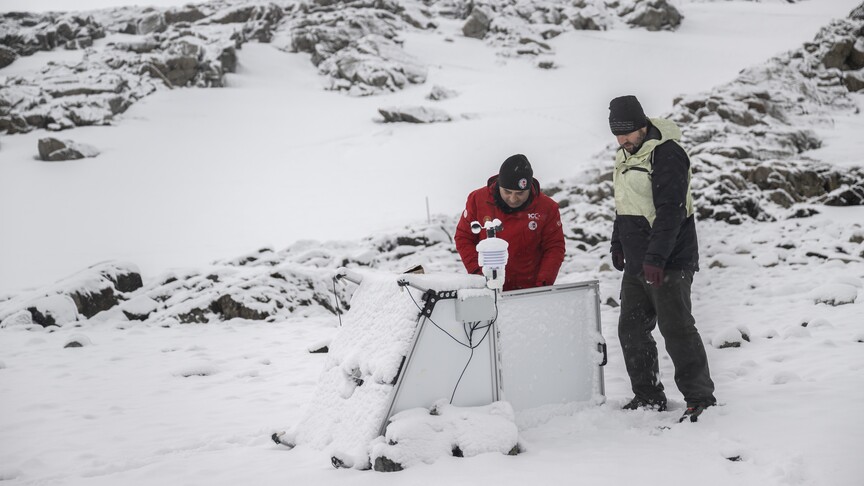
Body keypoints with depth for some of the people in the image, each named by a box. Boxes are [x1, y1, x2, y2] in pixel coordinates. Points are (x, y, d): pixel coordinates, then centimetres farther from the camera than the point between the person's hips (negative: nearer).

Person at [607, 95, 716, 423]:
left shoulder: (666, 153, -15)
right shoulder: (625, 156, 14)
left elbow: (670, 211, -22)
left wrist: (656, 257, -25)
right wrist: (617, 243, 24)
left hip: (669, 263, -9)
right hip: (636, 264, 9)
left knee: (676, 329, -9)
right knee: (632, 329, 11)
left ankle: (700, 396, 0)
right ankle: (648, 396, 22)